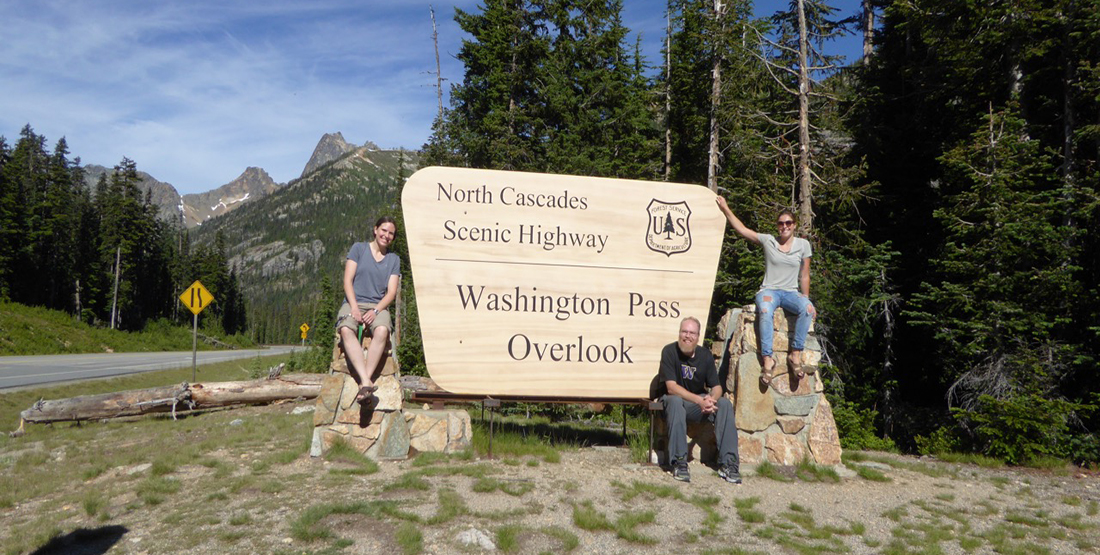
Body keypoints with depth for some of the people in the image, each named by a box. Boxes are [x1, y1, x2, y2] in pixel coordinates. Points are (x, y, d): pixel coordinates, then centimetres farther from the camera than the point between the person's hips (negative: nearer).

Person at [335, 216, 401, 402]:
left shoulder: (394, 259, 16)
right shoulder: (358, 248, 12)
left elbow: (391, 292, 6)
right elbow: (348, 281, 3)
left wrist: (375, 311, -12)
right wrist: (354, 308, -12)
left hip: (378, 306, 1)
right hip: (353, 303, -1)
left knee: (382, 330, -36)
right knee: (346, 329, -36)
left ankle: (364, 382, -42)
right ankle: (366, 381, -47)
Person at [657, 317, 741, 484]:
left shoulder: (705, 355, 0)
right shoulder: (669, 351, -14)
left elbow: (717, 387, -1)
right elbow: (671, 387, -21)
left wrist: (711, 399, -26)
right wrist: (699, 400, -32)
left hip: (699, 403, 4)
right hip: (673, 400, -4)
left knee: (725, 404, -20)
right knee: (675, 402, -38)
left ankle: (728, 463, -21)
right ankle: (679, 463, -36)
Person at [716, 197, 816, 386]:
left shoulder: (803, 245, 8)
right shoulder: (768, 241, 5)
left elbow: (804, 276, 10)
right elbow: (741, 229, 5)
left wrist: (806, 299, 4)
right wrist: (725, 209, 2)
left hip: (791, 292, 2)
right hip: (769, 290, -1)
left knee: (807, 309, -33)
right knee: (765, 312, -37)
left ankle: (795, 354, -25)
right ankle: (767, 358, -36)